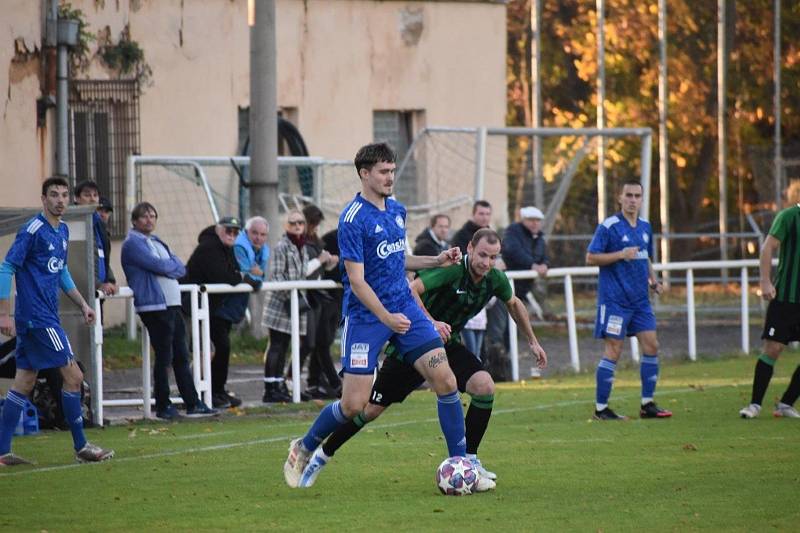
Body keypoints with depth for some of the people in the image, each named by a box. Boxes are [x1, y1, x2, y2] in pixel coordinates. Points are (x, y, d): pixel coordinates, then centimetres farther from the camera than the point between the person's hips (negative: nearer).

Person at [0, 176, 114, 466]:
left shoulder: (62, 231, 14)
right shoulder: (32, 230, -13)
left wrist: (82, 304, 23)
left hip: (46, 317, 9)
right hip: (38, 319, -9)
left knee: (24, 382, 8)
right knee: (73, 376, -7)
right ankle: (81, 447, 1)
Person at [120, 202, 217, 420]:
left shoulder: (157, 242, 21)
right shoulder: (133, 243, -6)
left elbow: (180, 268, 13)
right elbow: (157, 265, -16)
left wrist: (166, 267, -6)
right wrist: (172, 265, 3)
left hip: (172, 304, 8)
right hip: (153, 306, -8)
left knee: (181, 357, 10)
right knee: (164, 357, -5)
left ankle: (192, 403, 14)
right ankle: (163, 406, 4)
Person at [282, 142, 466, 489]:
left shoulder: (397, 210, 9)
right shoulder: (353, 219, -15)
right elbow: (356, 280, -18)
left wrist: (436, 261, 12)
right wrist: (386, 317, -28)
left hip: (404, 307, 6)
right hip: (365, 315, -6)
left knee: (445, 380, -7)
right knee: (354, 404, -6)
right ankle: (304, 448, 20)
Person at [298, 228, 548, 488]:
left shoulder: (495, 280, -6)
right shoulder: (451, 269, -26)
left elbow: (514, 304, 17)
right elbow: (411, 291, -35)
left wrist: (532, 341, 22)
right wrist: (431, 323, -42)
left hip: (447, 344, 5)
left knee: (485, 386, -20)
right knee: (373, 409, -1)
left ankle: (469, 459, -6)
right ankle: (322, 455, 18)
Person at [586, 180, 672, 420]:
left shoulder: (645, 227, 12)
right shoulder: (608, 226, -9)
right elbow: (591, 258, -11)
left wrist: (653, 280, 10)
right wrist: (621, 255, -20)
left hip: (640, 299, 7)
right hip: (614, 299, -7)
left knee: (651, 346, 2)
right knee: (613, 351, -6)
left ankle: (647, 404, 9)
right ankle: (600, 408, 0)